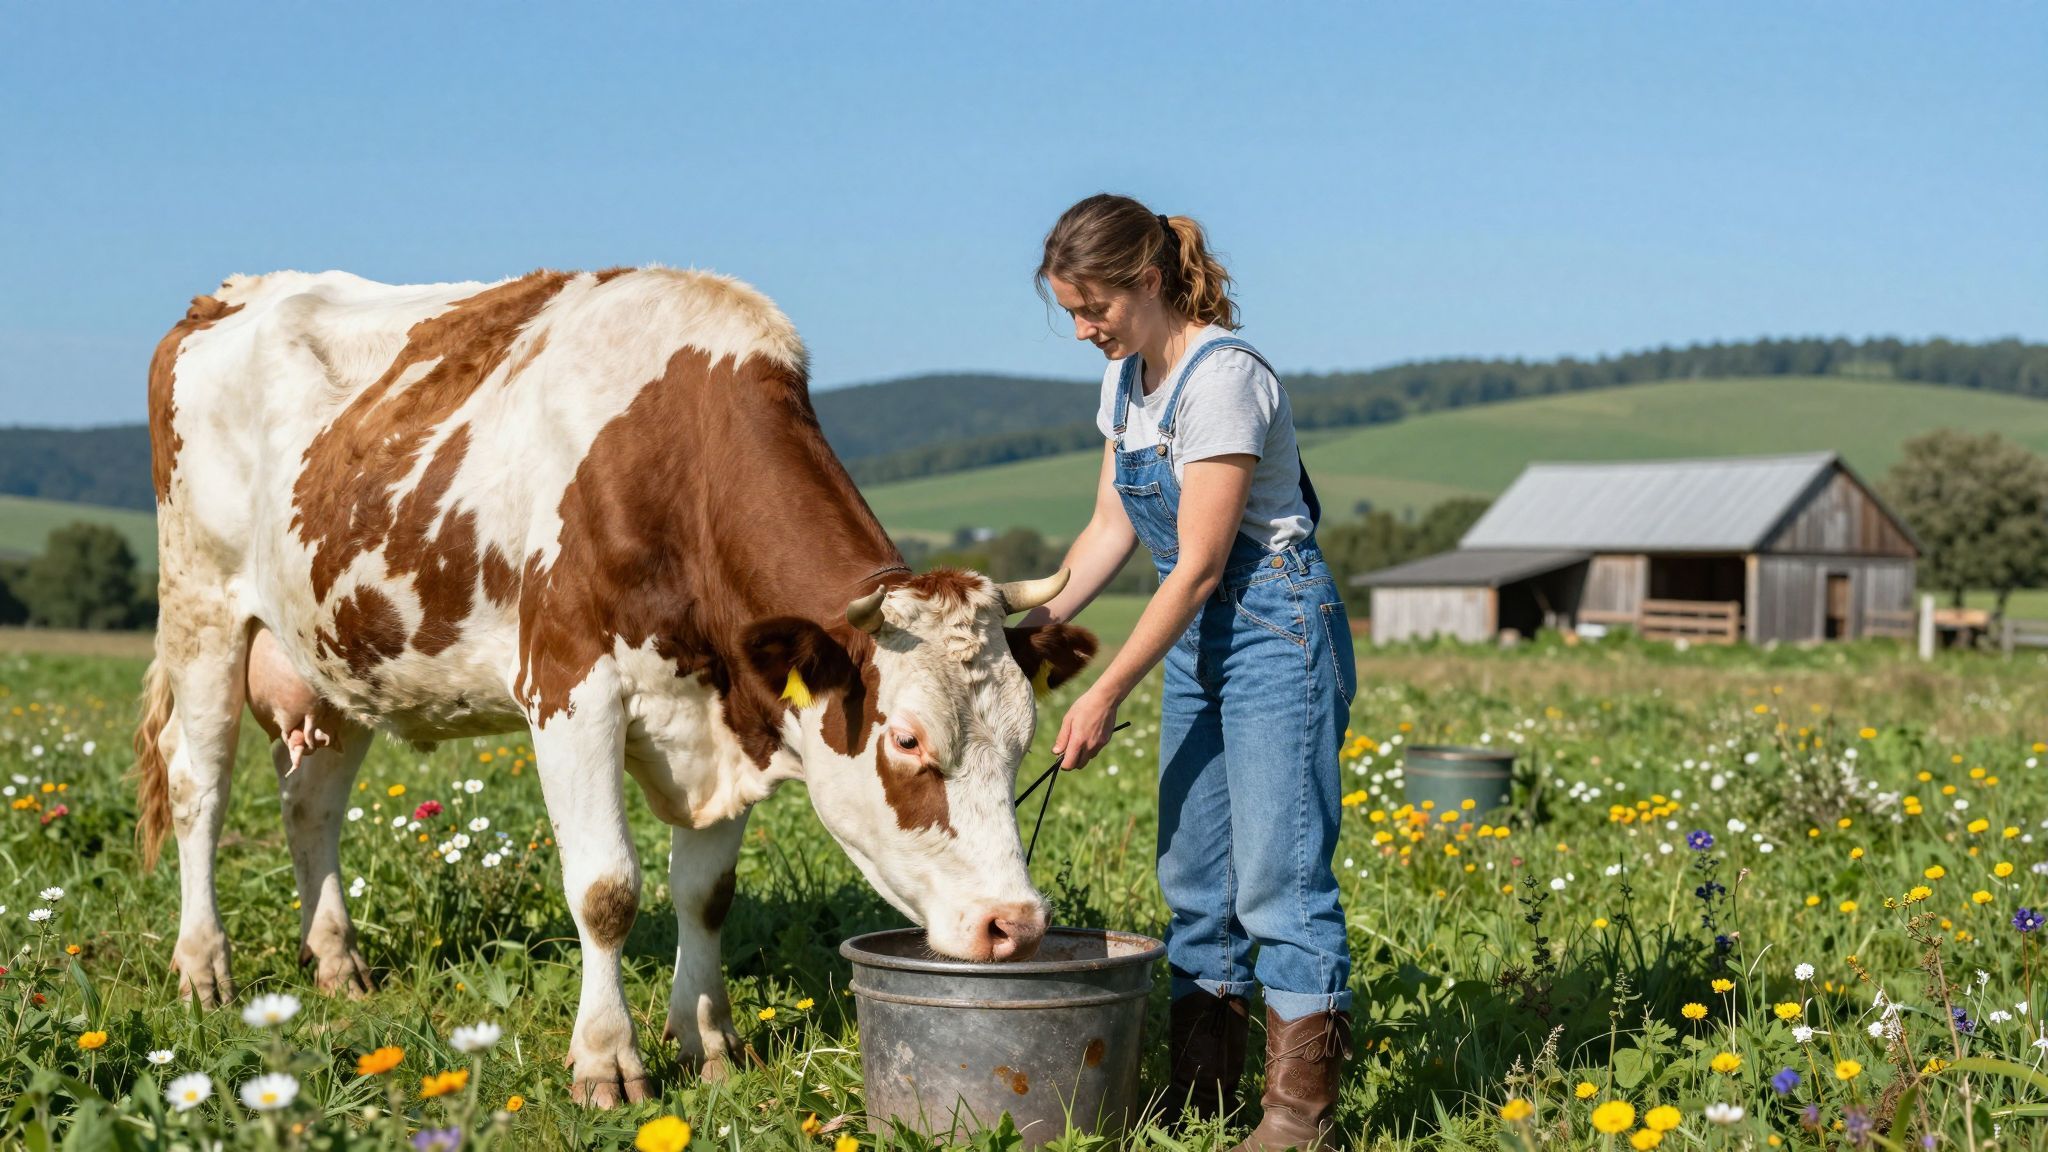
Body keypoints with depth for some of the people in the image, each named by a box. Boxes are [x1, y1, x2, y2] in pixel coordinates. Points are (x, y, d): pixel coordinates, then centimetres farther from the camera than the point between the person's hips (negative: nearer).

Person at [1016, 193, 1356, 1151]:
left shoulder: (1222, 375, -19)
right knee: (1192, 873, 10)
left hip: (1277, 630, -9)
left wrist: (1110, 692, -17)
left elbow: (1200, 563, -19)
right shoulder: (1127, 379, 9)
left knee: (1277, 869, -9)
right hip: (1196, 640, 9)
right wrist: (1040, 620, 0)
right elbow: (1112, 526, 14)